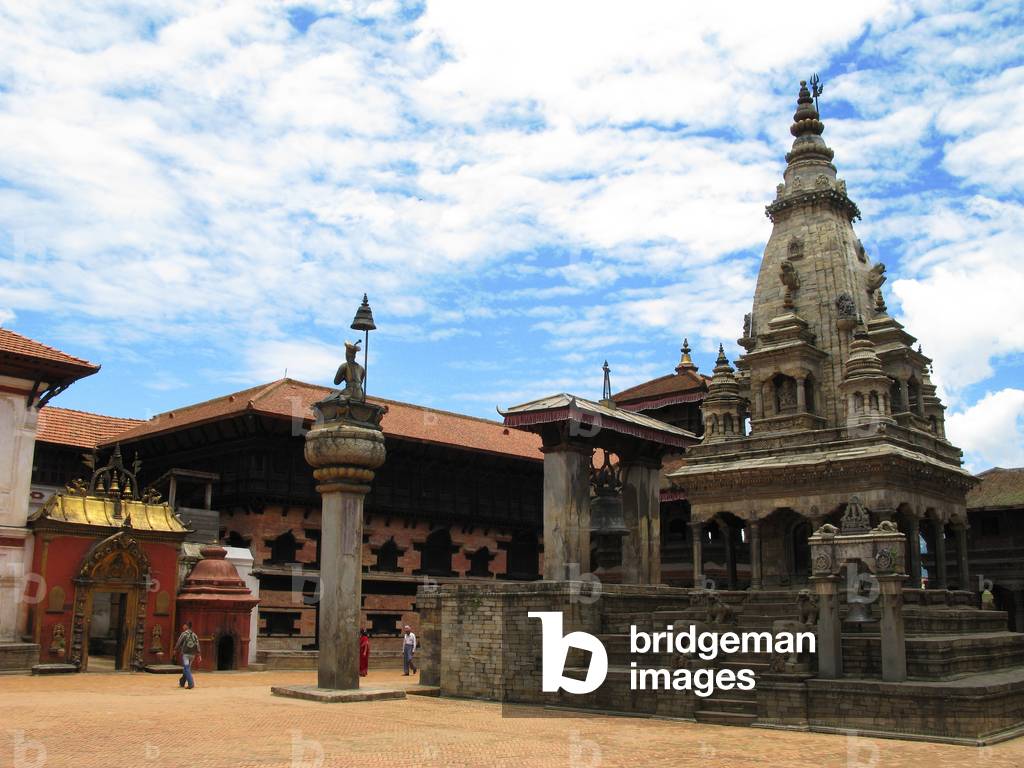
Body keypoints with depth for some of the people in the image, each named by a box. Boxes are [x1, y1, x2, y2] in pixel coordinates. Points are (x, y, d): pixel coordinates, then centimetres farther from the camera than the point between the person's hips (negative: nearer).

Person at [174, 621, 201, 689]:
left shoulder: (184, 634, -8)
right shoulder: (194, 635, 9)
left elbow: (178, 643, -6)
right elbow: (197, 645, 6)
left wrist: (175, 650, 11)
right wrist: (198, 655, 7)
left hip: (185, 653, -6)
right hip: (192, 654, 6)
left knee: (186, 669, -6)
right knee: (187, 668, 18)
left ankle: (191, 683, -17)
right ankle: (182, 682, 30)